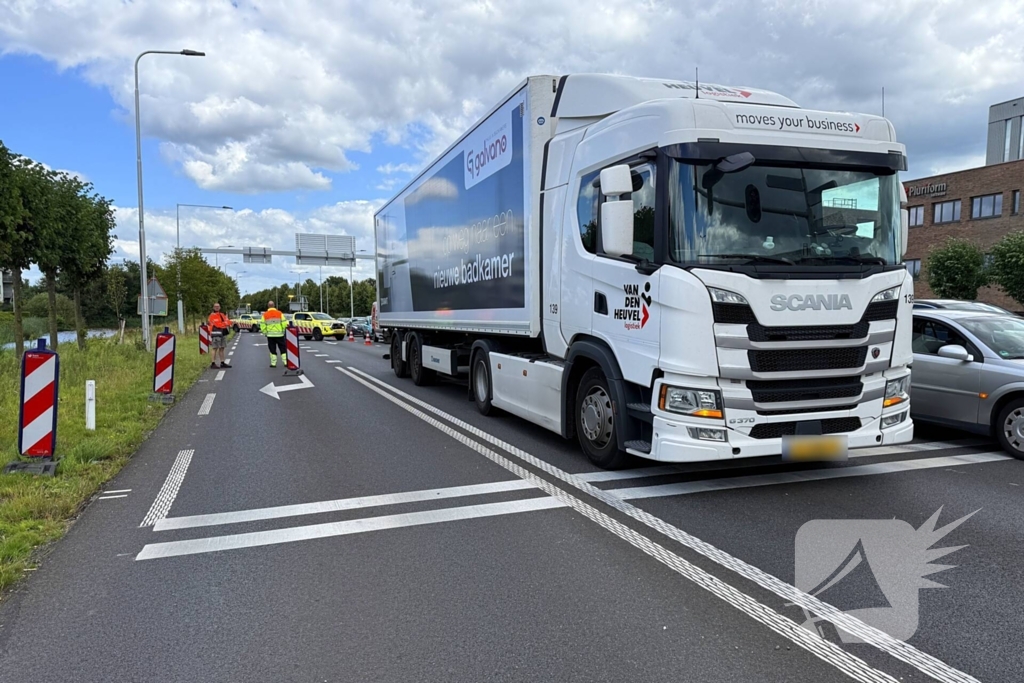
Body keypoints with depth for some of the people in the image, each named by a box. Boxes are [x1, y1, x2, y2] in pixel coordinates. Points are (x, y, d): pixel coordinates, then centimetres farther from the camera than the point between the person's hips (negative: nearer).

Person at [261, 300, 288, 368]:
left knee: (272, 350, 8)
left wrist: (265, 332, 11)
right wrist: (283, 331, 10)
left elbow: (262, 326, -2)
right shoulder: (279, 313, -3)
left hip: (270, 335, 0)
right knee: (283, 349, 8)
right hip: (279, 334, 0)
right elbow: (284, 324, -4)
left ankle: (273, 363, 8)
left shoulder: (265, 315, -2)